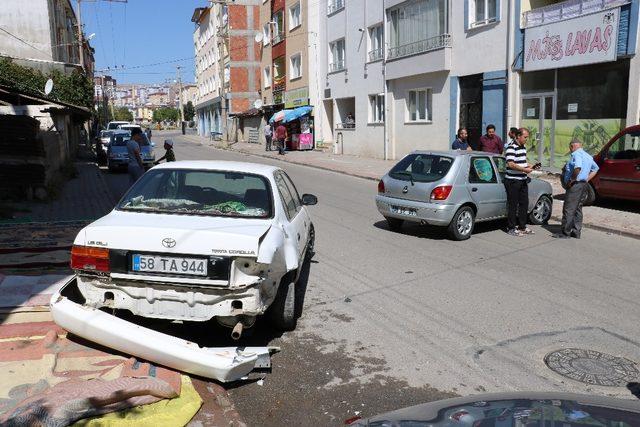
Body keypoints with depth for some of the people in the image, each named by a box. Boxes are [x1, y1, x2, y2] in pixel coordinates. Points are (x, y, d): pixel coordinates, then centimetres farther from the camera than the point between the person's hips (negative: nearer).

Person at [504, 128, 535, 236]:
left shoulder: (523, 147, 14)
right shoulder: (511, 148, -15)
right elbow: (510, 164, -24)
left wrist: (529, 166, 10)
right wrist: (524, 169, -23)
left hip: (523, 180, 9)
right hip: (513, 181, -9)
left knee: (524, 203, 13)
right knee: (513, 205, -1)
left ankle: (522, 226, 24)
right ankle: (511, 228, 8)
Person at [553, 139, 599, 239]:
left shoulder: (576, 154, -12)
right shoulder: (587, 155, 18)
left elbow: (578, 167, -31)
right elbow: (595, 169, 28)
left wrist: (572, 180, -20)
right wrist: (587, 179, 18)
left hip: (575, 185, -10)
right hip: (584, 184, 10)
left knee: (568, 209, -6)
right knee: (578, 208, 14)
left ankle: (565, 232, -3)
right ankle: (576, 232, 17)